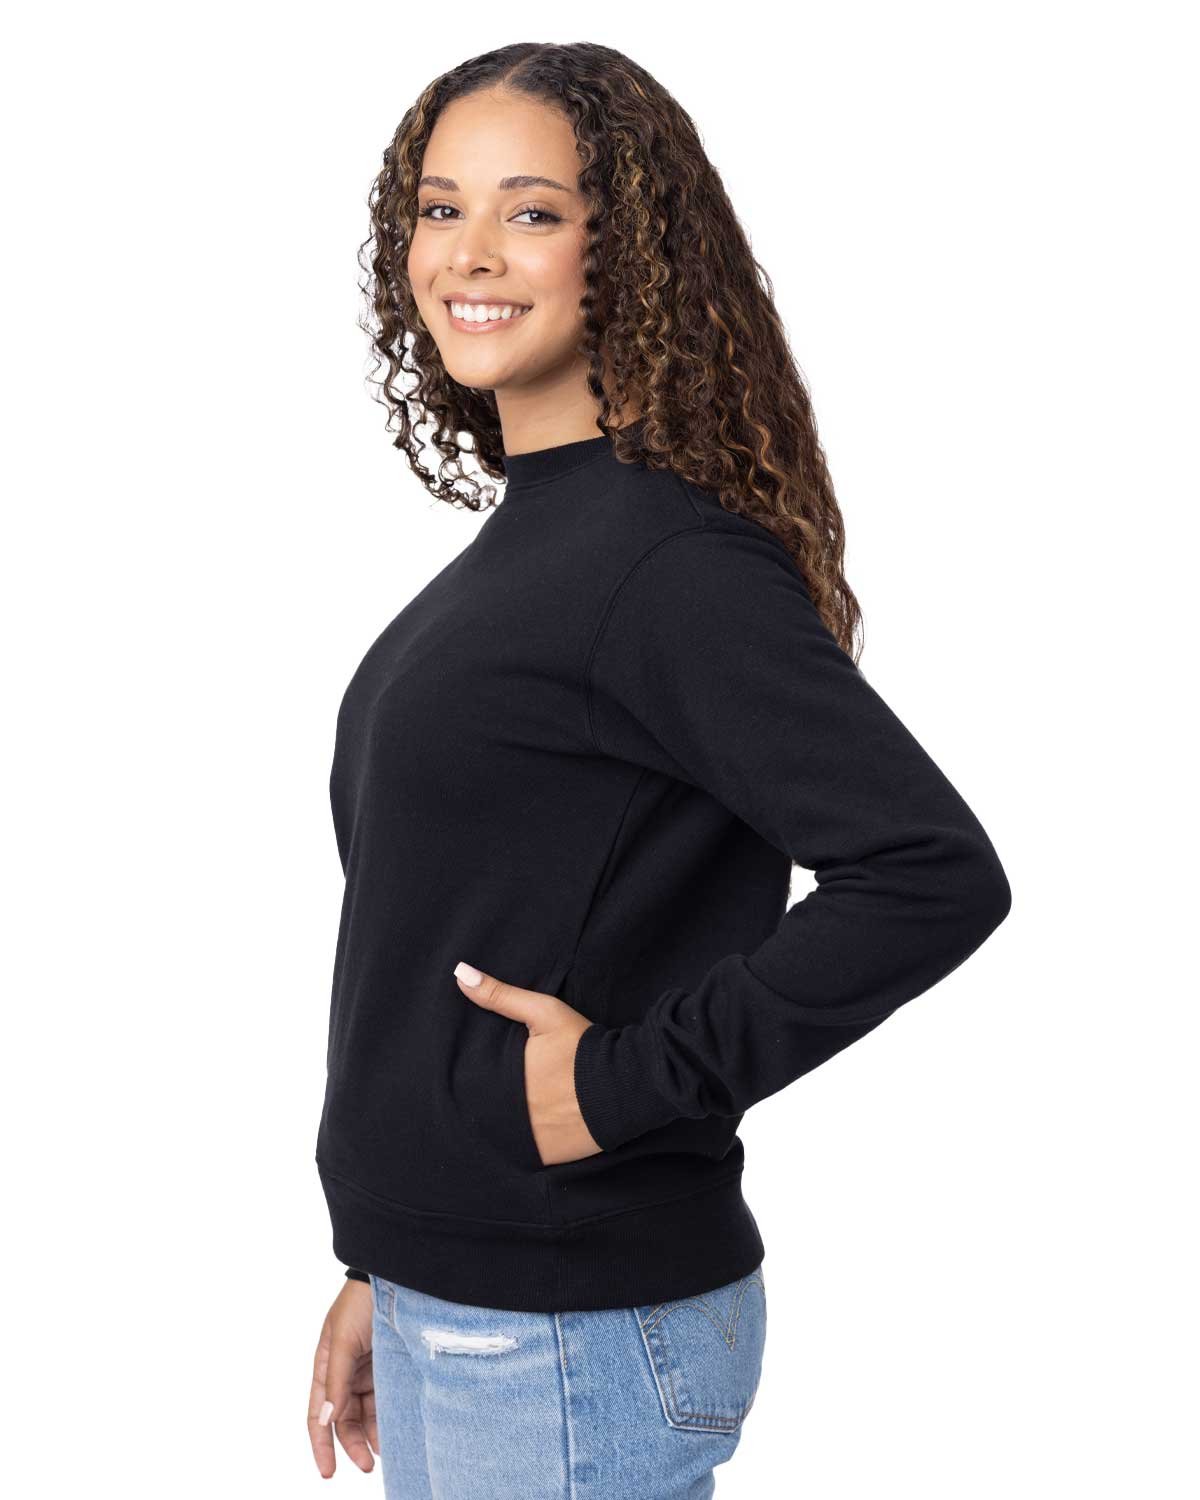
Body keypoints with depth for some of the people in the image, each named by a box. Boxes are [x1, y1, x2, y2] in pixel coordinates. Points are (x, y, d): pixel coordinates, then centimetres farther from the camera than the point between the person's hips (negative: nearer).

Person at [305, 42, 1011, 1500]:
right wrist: (382, 1271, 17)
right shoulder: (522, 538, 8)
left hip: (578, 1343, -8)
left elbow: (936, 875, -25)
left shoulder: (669, 560, -18)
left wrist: (628, 1080, -20)